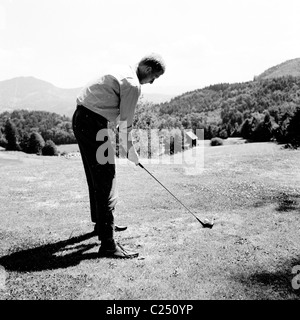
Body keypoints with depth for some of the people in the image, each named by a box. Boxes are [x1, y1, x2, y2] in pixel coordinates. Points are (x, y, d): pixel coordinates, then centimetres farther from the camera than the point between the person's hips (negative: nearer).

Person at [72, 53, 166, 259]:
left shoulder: (122, 72, 17)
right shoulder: (133, 84, -14)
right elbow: (125, 123, -11)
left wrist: (125, 144, 16)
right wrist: (130, 150, 3)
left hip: (81, 118, 11)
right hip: (93, 123, -11)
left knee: (96, 178, 22)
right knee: (106, 183, -10)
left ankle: (100, 223, 39)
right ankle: (108, 244, -9)